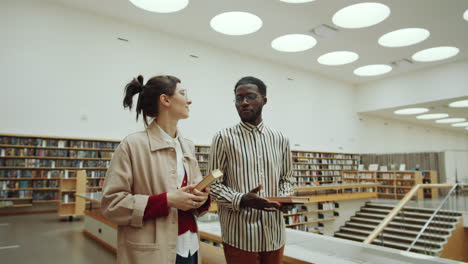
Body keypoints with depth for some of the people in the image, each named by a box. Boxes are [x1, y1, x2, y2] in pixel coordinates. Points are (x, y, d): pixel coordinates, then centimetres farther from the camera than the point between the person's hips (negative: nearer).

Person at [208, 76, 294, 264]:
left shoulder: (280, 140, 6)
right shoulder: (224, 138, -6)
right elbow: (214, 184, -5)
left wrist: (285, 197, -6)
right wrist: (241, 200, -22)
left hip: (273, 232, 4)